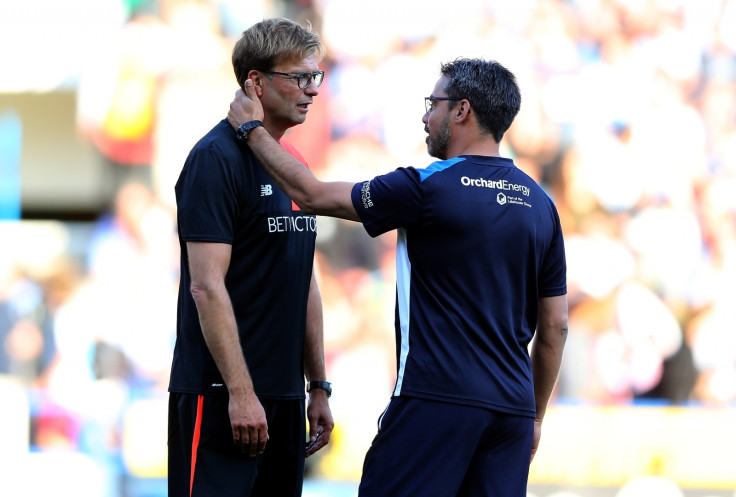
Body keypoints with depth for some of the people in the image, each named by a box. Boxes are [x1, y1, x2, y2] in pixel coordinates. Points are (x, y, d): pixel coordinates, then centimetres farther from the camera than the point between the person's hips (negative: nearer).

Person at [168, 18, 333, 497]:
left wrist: (319, 387, 18)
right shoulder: (217, 158, -10)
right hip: (221, 395, -8)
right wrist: (240, 392, -21)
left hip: (284, 395, 8)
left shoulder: (294, 164, 16)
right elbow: (207, 287, -17)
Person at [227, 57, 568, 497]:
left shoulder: (429, 188, -8)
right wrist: (535, 415, 23)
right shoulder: (539, 203, 10)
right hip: (511, 408, 6)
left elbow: (313, 195, 2)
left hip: (437, 402, -6)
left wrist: (253, 130, 16)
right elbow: (556, 325, 13)